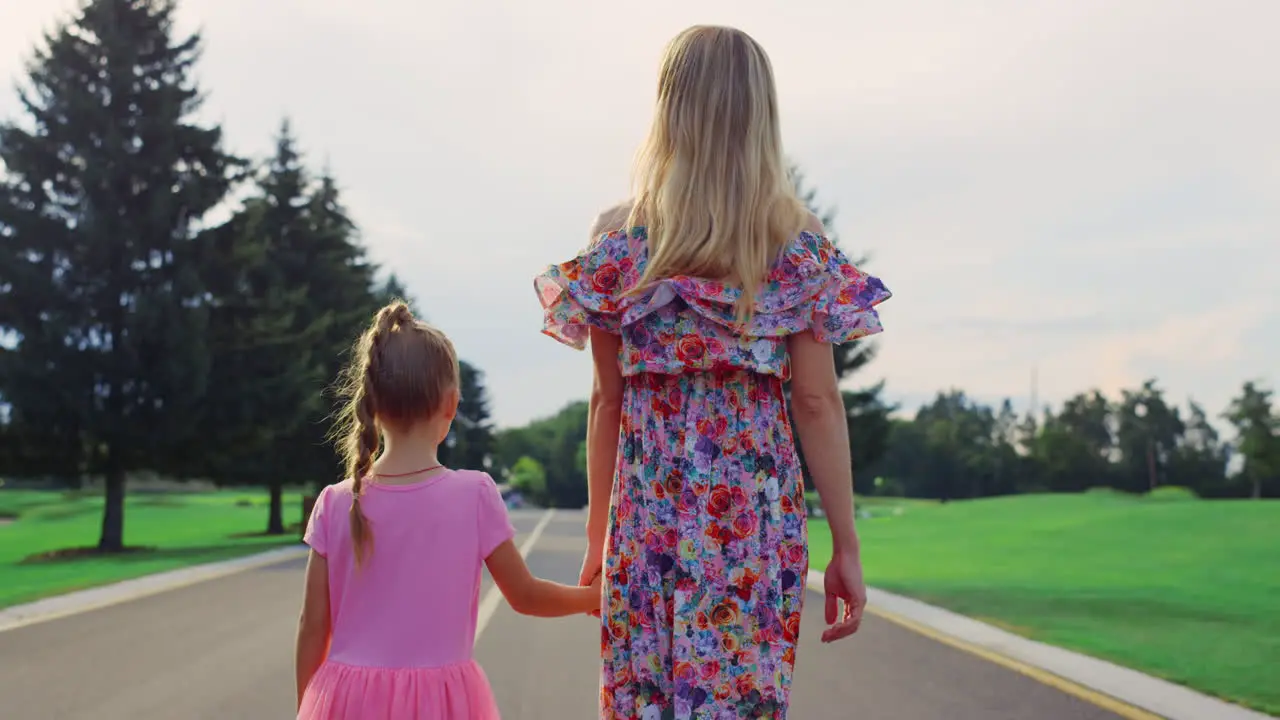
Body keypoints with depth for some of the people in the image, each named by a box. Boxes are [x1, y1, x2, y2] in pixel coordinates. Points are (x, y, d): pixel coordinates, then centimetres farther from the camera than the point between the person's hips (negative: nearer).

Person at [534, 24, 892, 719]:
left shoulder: (618, 241, 1)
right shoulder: (798, 245, 0)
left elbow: (607, 400, 4)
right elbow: (817, 403, -3)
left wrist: (599, 535, 12)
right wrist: (846, 546, 2)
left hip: (649, 509, 1)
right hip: (759, 511, 0)